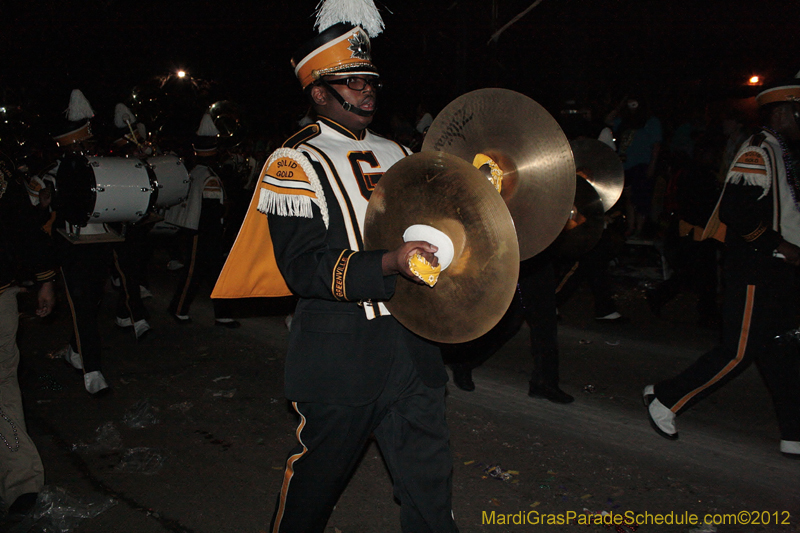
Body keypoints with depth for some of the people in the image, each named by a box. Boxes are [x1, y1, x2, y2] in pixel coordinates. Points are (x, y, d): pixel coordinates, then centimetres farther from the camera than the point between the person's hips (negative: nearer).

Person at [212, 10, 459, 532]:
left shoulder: (399, 154, 15)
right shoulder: (295, 163, -5)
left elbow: (427, 229, 25)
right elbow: (304, 267, -16)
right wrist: (390, 263, -28)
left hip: (412, 348, 5)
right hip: (339, 357, -5)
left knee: (431, 486, 11)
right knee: (313, 488, 12)